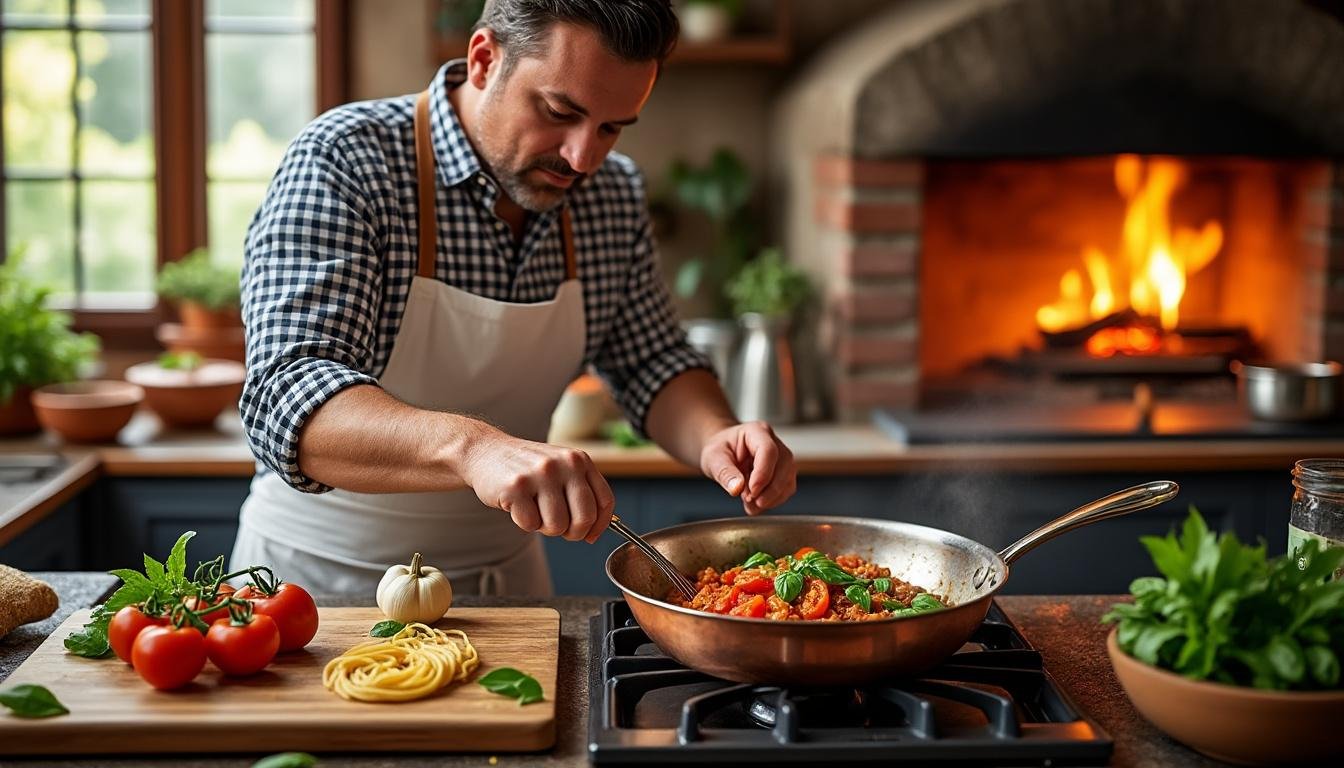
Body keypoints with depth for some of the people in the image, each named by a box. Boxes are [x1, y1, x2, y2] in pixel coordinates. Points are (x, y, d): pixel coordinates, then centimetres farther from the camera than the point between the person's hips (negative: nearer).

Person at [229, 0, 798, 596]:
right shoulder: (344, 164, -20)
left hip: (504, 570, 5)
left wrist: (714, 437, -15)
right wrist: (471, 445, -48)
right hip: (325, 570, -4)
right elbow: (286, 399, -31)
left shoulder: (612, 194, -2)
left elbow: (653, 364, 7)